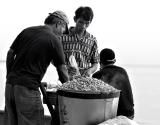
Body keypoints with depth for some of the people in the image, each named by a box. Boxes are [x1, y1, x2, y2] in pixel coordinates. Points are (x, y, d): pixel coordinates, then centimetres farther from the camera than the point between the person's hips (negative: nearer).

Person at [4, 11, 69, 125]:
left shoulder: (27, 31, 11)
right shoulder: (54, 40, -4)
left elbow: (10, 54, 12)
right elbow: (62, 70, -2)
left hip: (10, 85, 7)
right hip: (28, 87, -7)